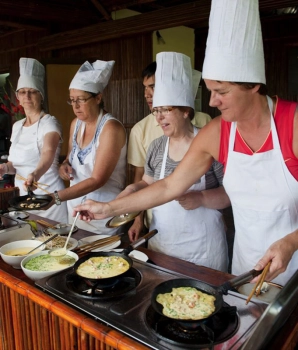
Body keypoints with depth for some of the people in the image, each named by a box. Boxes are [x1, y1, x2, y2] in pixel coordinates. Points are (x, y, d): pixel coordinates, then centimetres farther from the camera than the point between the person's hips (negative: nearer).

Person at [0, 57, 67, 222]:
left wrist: (35, 174, -51)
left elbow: (48, 154, -32)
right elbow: (15, 162, 14)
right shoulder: (17, 126, 9)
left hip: (48, 196, -6)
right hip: (24, 196, 6)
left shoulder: (50, 123, -13)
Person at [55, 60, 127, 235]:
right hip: (76, 207, 7)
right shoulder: (76, 124, 4)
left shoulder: (111, 128, -18)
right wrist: (65, 165, -4)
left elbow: (98, 179, -22)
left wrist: (57, 197, -26)